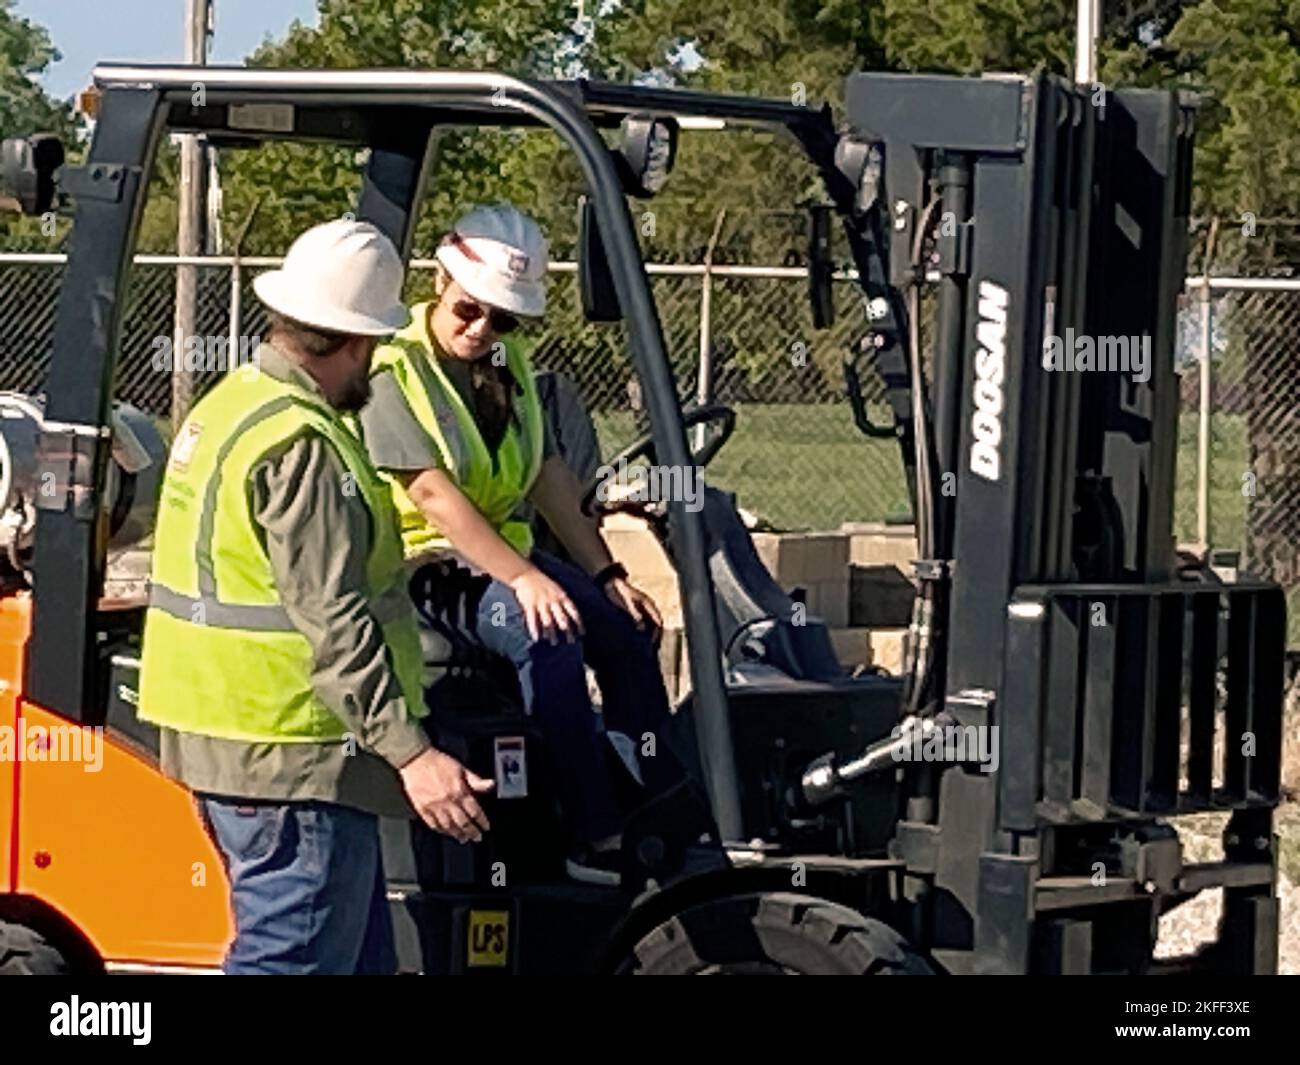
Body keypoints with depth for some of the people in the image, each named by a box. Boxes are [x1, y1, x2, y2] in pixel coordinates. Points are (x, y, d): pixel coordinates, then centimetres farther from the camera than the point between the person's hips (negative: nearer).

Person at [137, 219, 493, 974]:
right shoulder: (299, 446, -19)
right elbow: (332, 625, -25)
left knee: (362, 957, 17)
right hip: (290, 761, -11)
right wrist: (411, 751, -25)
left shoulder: (234, 404, 14)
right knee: (295, 958, -7)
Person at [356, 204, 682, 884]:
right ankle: (597, 840, -31)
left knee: (627, 627, -12)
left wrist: (607, 574, 4)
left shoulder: (508, 366, 13)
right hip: (424, 566, -8)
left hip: (504, 549, 8)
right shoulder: (394, 370, -12)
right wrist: (521, 578, -29)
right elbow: (433, 494, -21)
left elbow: (548, 477, 13)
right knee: (547, 632, -31)